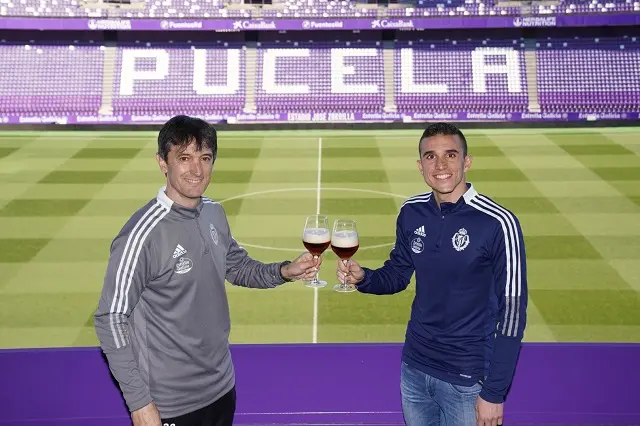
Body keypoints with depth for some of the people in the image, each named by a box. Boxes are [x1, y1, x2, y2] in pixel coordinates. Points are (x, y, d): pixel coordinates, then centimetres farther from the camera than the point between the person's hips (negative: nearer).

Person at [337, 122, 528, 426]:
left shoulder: (498, 223, -19)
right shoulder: (411, 212, -5)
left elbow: (512, 312, -15)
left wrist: (494, 391, -12)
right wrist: (362, 278, -14)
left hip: (466, 377, -5)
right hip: (413, 366, 5)